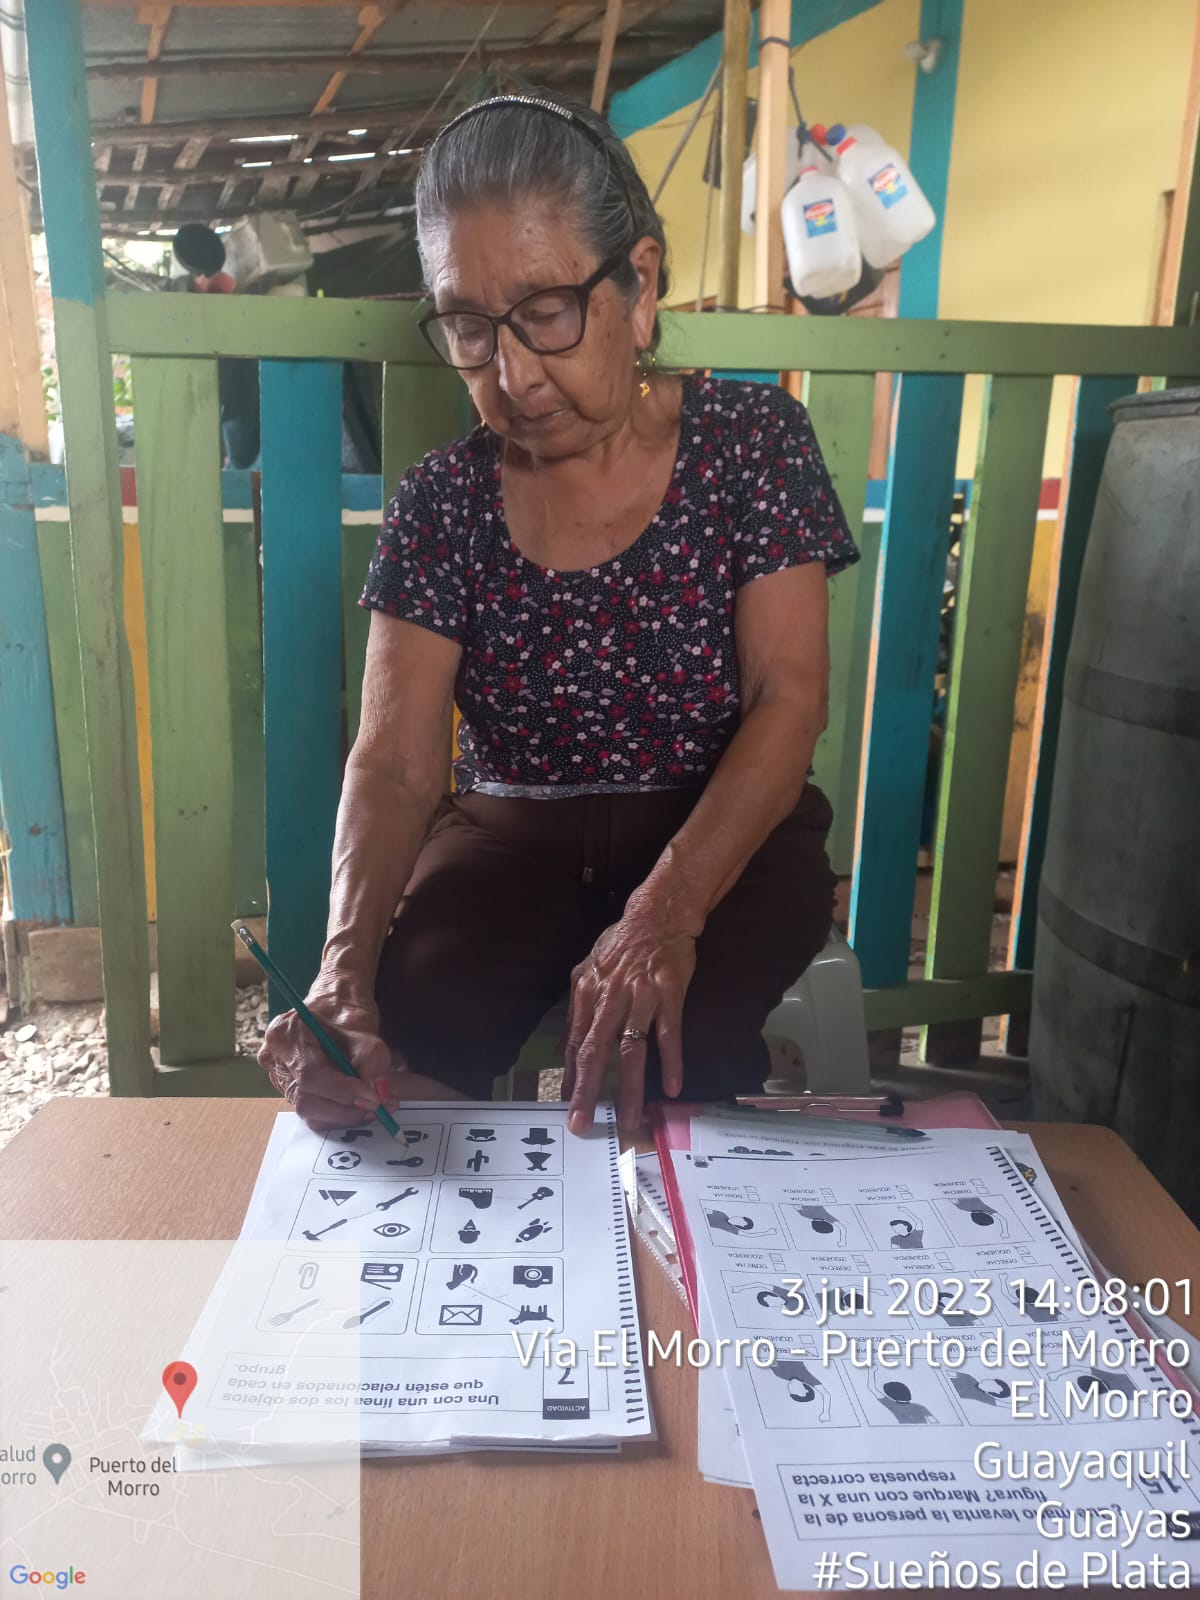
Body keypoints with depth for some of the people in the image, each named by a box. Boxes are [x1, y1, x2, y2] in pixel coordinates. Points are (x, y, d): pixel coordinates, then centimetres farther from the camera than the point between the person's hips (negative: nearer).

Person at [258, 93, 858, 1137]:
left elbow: (789, 698, -13)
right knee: (399, 1024, -27)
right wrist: (347, 959, -29)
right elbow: (395, 763, -9)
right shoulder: (444, 500, -1)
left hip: (727, 831, -1)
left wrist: (667, 909, -30)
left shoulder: (750, 440, -4)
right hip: (512, 835, 2)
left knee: (667, 1050, -31)